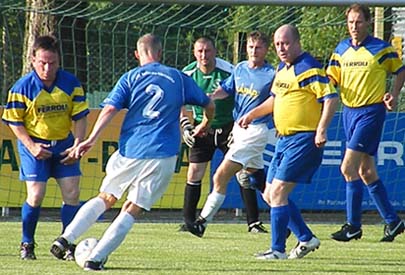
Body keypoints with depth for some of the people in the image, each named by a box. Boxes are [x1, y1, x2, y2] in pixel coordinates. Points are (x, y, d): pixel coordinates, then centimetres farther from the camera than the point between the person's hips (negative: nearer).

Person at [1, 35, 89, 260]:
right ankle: (27, 244, 8)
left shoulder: (71, 84, -9)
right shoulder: (23, 87, -14)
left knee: (72, 193, -6)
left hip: (64, 144, 2)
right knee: (36, 195, -11)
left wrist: (77, 145, -12)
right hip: (35, 144, -2)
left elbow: (80, 117, -1)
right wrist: (31, 146, -16)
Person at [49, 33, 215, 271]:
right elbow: (209, 106, 20)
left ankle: (66, 238, 4)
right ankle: (95, 259, -6)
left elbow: (110, 109, -7)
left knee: (105, 199, 19)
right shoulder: (178, 78, 10)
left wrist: (92, 140, -8)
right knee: (132, 211, 4)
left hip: (129, 151, 1)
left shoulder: (131, 78, 6)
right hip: (162, 155, -1)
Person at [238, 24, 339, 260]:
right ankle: (307, 239, 20)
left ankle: (278, 250, -6)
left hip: (303, 140, -10)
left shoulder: (308, 69, -14)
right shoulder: (282, 68, 15)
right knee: (270, 195, 11)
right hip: (284, 139, 10)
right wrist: (252, 114, 26)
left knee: (278, 193, -12)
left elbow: (332, 98, -21)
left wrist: (321, 129, -29)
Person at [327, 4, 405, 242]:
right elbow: (331, 80, 11)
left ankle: (353, 225, -8)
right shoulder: (341, 50, 9)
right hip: (349, 111, 7)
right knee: (366, 172, 10)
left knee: (348, 167, -14)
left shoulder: (382, 49, -6)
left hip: (371, 111, -7)